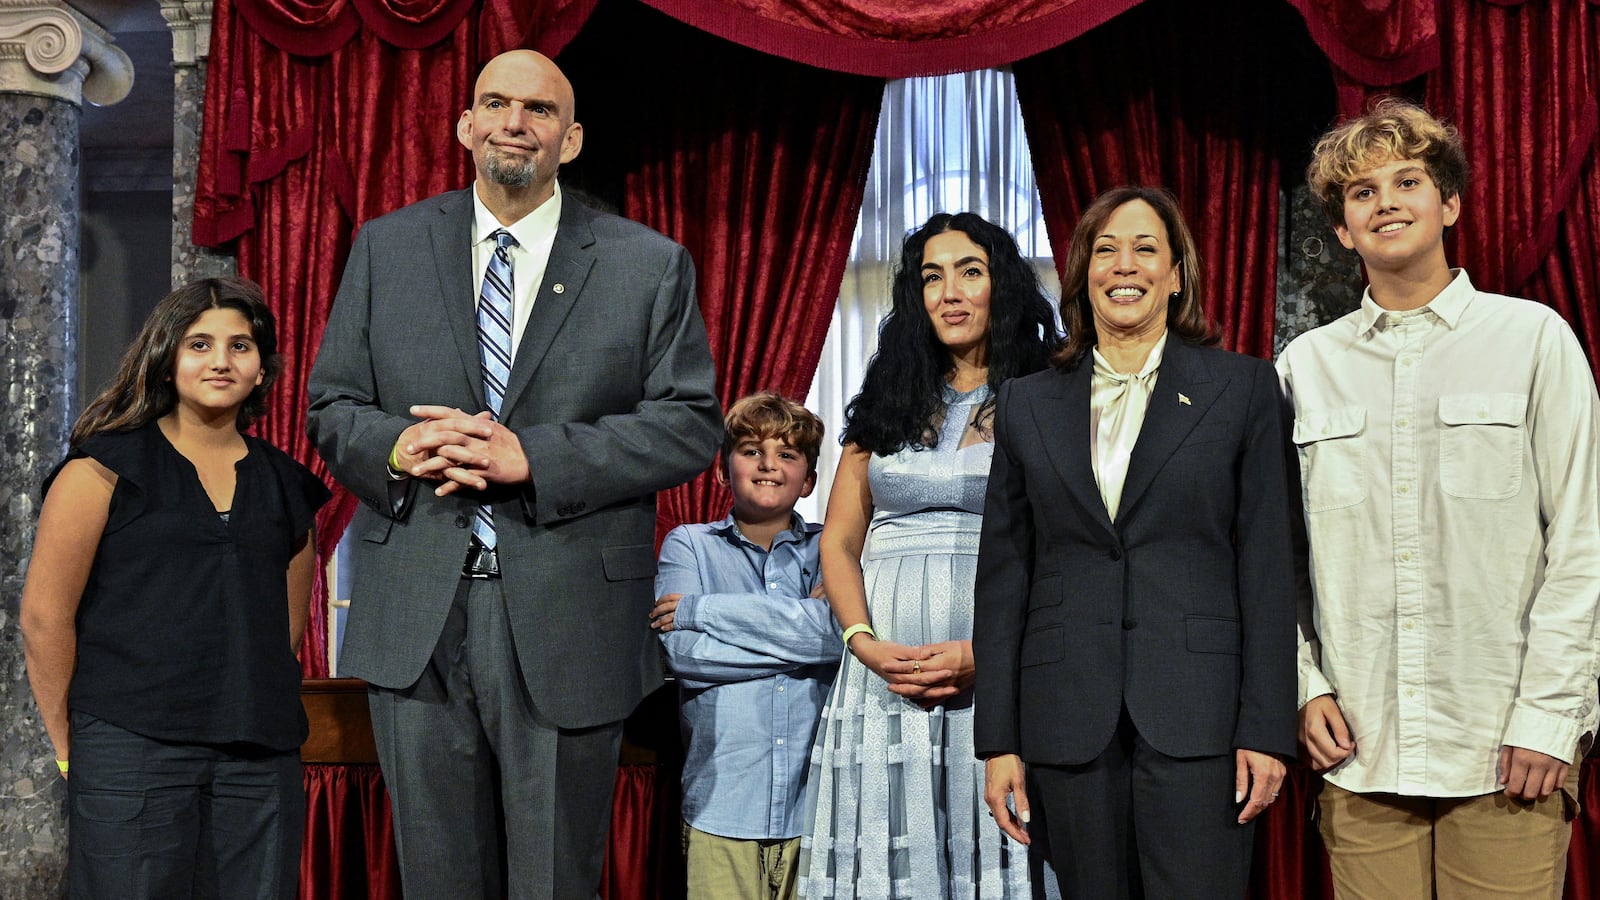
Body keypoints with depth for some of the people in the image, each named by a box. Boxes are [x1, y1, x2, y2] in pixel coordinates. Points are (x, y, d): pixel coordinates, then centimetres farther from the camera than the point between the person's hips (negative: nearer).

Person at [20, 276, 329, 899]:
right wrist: (72, 748, 2)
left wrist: (252, 723, 14)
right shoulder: (108, 466, 1)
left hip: (262, 757, 4)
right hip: (131, 749, -3)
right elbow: (45, 615, -1)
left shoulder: (287, 485, 13)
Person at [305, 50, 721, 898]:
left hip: (568, 625, -2)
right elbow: (332, 408, 11)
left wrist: (532, 455, -15)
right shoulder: (386, 247, 10)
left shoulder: (651, 265, 3)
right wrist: (397, 446, -13)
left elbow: (691, 425, -4)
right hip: (415, 620, 2)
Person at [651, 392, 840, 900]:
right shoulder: (691, 545, 8)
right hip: (721, 804, -1)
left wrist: (701, 609, -9)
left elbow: (844, 628, -11)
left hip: (816, 802, 1)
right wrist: (803, 636, -9)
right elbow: (682, 653, -7)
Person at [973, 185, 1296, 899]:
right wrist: (999, 740, 4)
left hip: (1197, 719, -2)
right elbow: (1002, 578, 10)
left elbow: (1268, 564, 2)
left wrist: (1266, 729, -5)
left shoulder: (1242, 387, 6)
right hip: (1068, 722, 2)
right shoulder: (1027, 404, 11)